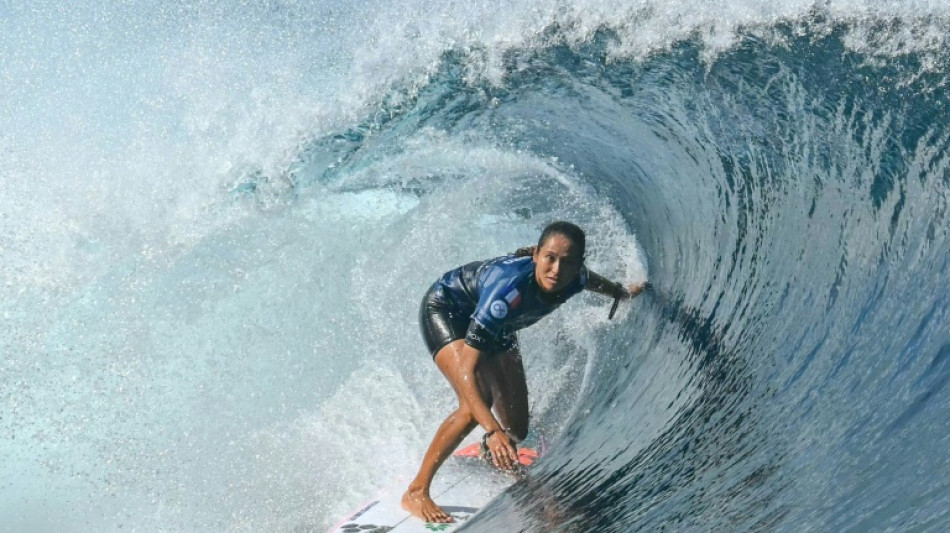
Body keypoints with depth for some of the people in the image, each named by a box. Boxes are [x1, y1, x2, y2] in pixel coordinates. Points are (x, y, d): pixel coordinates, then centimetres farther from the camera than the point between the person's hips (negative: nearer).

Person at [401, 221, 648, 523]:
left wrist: (623, 293, 24)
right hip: (445, 309, -6)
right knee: (477, 400, -32)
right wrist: (492, 430, -55)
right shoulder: (509, 288, -44)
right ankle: (416, 491, -16)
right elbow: (466, 369, -45)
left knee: (516, 430, 5)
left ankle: (489, 453, 45)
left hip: (495, 324, 6)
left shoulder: (573, 279, -25)